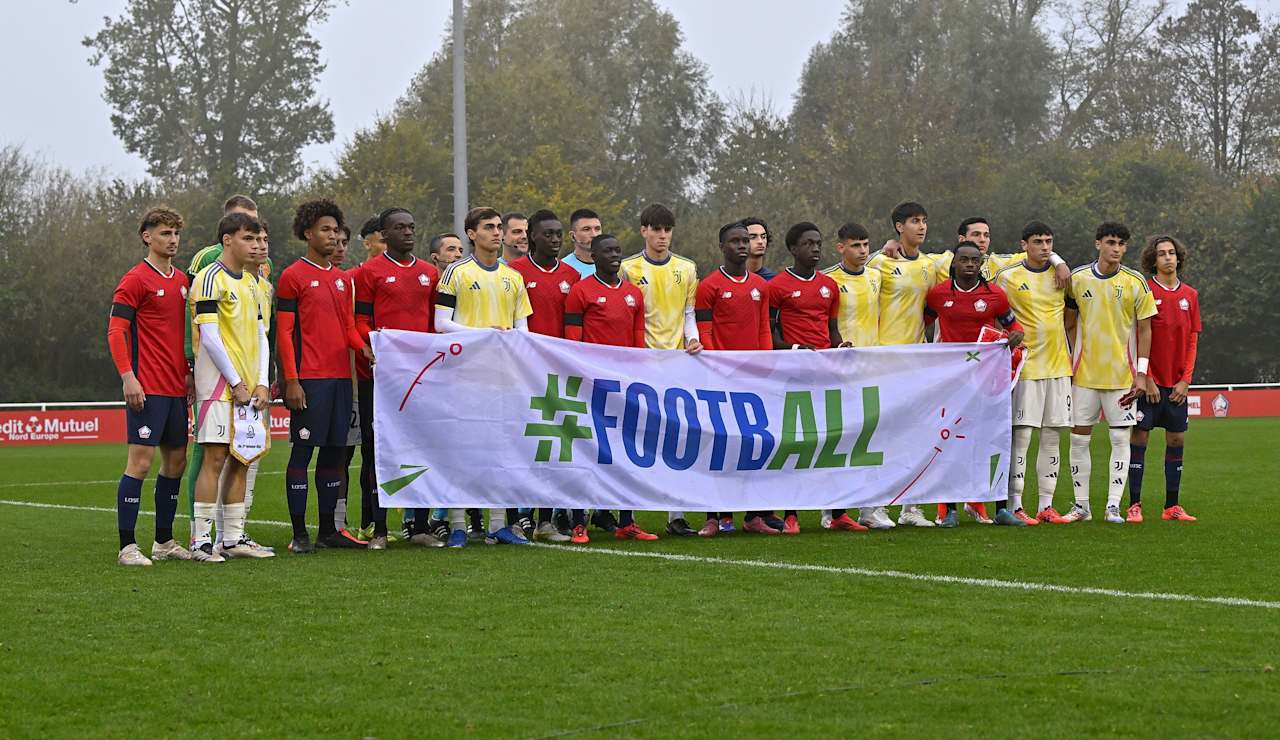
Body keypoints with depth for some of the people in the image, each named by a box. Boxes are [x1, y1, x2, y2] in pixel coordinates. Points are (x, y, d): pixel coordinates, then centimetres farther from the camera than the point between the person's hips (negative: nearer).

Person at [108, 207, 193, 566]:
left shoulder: (183, 281, 15)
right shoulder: (135, 280, -7)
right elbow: (115, 331, -11)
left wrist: (188, 372, 15)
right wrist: (128, 377, -19)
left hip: (177, 388, 8)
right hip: (148, 388, -8)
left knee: (176, 461, 11)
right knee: (140, 461, -9)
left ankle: (164, 542, 21)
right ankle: (127, 547, -7)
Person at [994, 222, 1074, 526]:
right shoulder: (1007, 277, -3)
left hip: (1058, 367, 4)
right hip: (1024, 366, -4)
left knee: (1053, 437, 5)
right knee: (1021, 435, -8)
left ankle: (1046, 505, 11)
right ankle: (1015, 506, -5)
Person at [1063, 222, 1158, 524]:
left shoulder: (1135, 282, -1)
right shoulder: (1078, 278, 2)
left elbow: (1145, 329, 2)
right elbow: (1070, 323, 11)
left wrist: (1142, 372, -4)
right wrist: (1072, 360, 5)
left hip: (1121, 373, -1)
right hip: (1085, 372, 1)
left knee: (1120, 438, -2)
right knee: (1079, 438, 2)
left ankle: (1113, 505, 3)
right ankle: (1081, 505, 11)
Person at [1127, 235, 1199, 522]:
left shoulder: (1190, 295, 8)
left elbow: (1192, 339, 9)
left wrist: (1186, 380, 1)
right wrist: (1144, 377, -12)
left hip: (1177, 383, 4)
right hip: (1148, 380, -4)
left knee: (1176, 439, 5)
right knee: (1139, 437, -4)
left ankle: (1172, 506, 12)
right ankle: (1134, 506, 0)